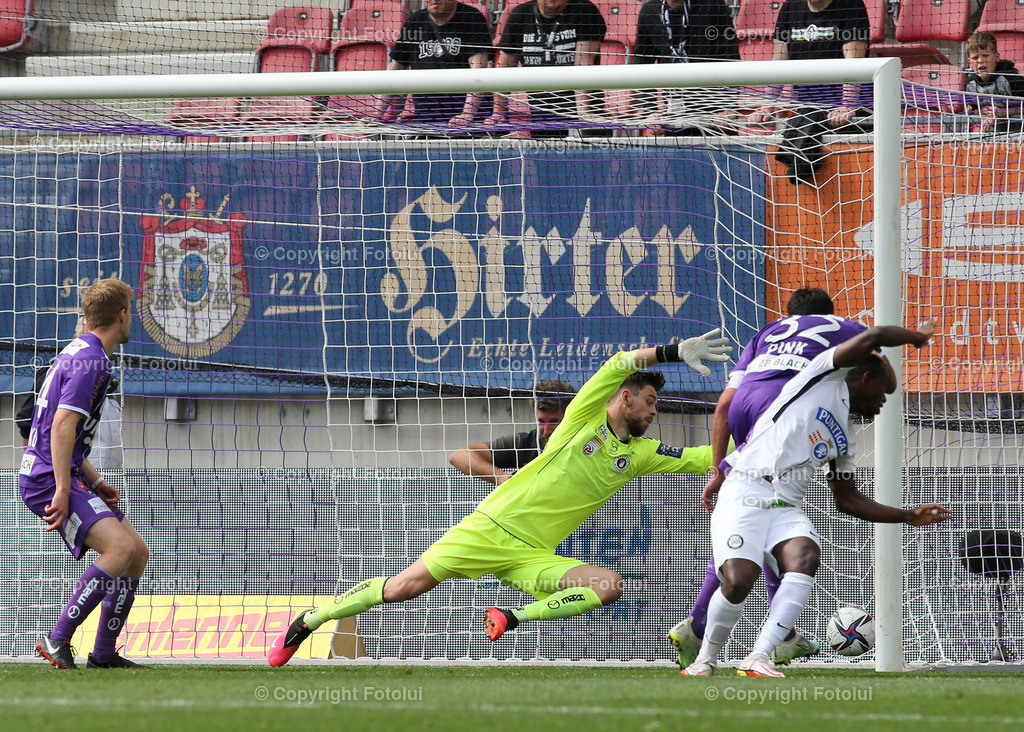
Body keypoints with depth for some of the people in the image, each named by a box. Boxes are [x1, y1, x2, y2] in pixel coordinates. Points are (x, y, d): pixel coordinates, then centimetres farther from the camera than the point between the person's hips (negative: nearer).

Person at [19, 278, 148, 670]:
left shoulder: (78, 352, 19)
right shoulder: (92, 360, -14)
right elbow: (62, 425, -23)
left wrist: (94, 482, 25)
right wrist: (62, 489, -26)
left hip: (64, 476, 10)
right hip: (49, 478, -10)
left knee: (138, 553, 10)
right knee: (120, 547, -26)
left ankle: (104, 654, 14)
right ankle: (58, 640, -24)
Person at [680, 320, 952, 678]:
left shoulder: (845, 442, 26)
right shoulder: (828, 376, 6)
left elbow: (848, 500, 32)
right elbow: (872, 338, -6)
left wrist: (908, 516, 29)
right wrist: (918, 336, 10)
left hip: (787, 507, 7)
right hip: (746, 493, -7)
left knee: (806, 558, -25)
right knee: (738, 580, -23)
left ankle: (758, 658, -30)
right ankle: (705, 659, 4)